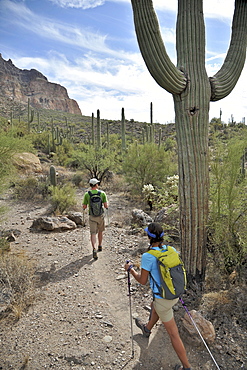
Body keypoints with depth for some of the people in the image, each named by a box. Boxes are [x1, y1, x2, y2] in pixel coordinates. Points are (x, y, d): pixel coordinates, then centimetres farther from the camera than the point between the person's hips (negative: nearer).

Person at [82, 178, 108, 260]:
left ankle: (94, 249, -18)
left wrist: (84, 207, 20)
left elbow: (84, 207, -2)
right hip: (100, 216, 1)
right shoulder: (102, 193, -7)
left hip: (92, 217, -1)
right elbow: (106, 206, -8)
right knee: (100, 231, 21)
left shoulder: (87, 194, -7)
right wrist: (106, 206, 15)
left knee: (93, 233, 1)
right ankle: (100, 246, 37)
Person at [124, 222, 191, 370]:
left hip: (164, 298, -7)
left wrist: (130, 269, 2)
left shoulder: (147, 256, -25)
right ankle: (147, 329, 63)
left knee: (174, 334, 10)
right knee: (155, 306, 36)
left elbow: (142, 281, -14)